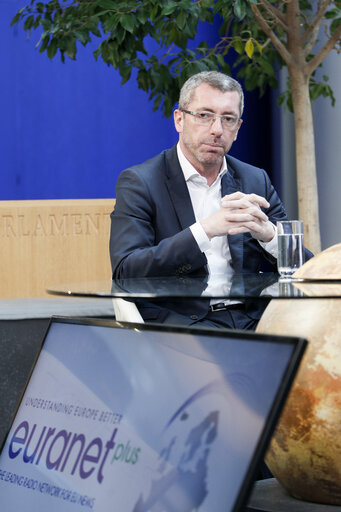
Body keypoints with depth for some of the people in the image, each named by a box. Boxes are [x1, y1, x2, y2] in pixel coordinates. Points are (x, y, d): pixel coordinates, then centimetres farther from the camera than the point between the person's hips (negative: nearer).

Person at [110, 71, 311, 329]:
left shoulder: (256, 181, 16)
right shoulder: (139, 182, 2)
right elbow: (125, 273, -12)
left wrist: (267, 233, -11)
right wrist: (205, 230, -21)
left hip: (251, 320, 5)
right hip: (178, 321, -5)